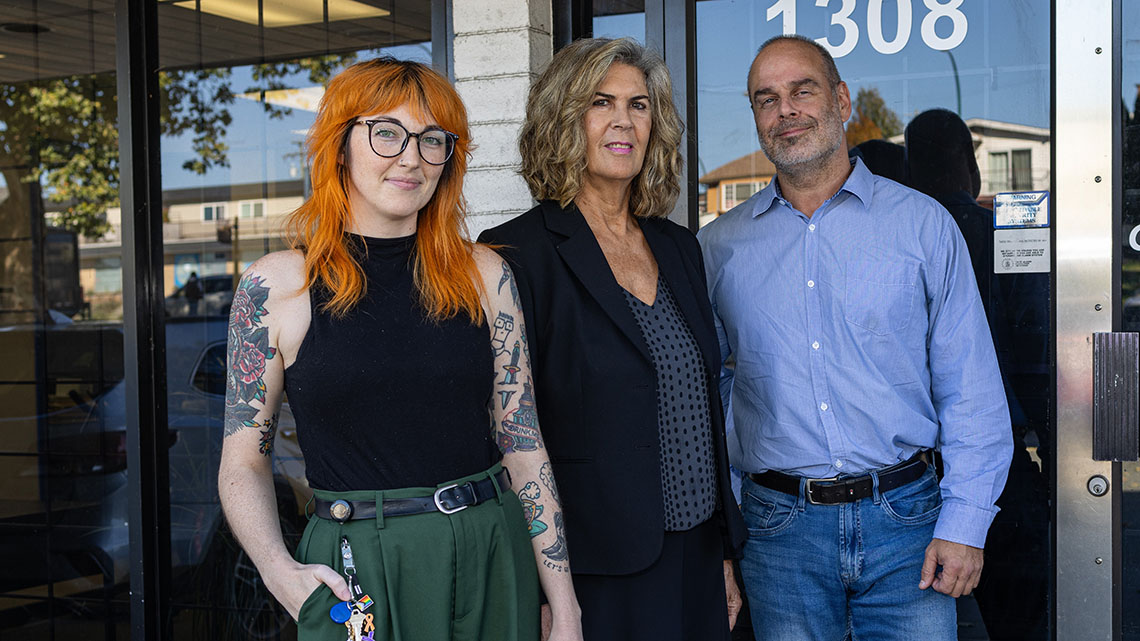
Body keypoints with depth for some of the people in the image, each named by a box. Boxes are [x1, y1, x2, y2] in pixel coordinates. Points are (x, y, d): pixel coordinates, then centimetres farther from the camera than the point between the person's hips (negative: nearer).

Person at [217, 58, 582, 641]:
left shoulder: (484, 275, 2)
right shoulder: (276, 284, -4)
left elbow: (524, 445, 2)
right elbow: (244, 461, 0)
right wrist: (280, 571, -18)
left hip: (491, 566, 3)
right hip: (356, 574, -2)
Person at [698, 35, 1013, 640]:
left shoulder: (923, 224, 2)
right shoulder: (719, 246, 6)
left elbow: (972, 392, 1)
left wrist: (964, 523, -6)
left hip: (904, 521, -1)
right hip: (779, 528, 1)